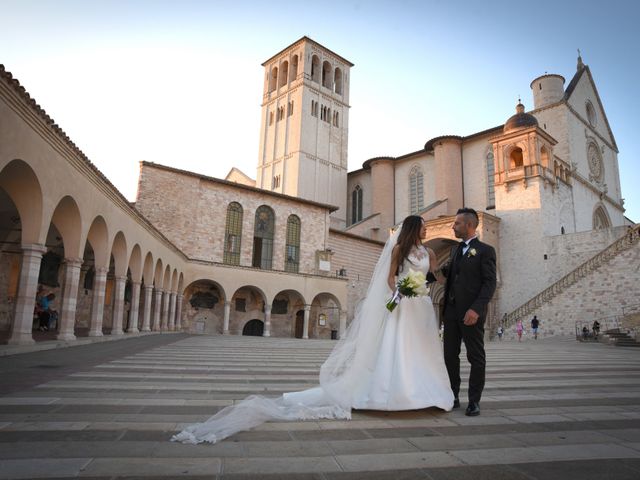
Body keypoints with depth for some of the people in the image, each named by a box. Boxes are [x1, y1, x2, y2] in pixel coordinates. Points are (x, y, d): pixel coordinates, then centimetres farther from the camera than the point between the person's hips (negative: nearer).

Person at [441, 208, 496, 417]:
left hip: (471, 312, -7)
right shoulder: (455, 250, 18)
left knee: (476, 357, 5)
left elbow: (490, 283, -11)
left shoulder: (485, 250, -4)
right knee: (450, 355, 10)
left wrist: (476, 309, -21)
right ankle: (453, 397, 21)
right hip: (451, 311, 7)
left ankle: (474, 401, 14)